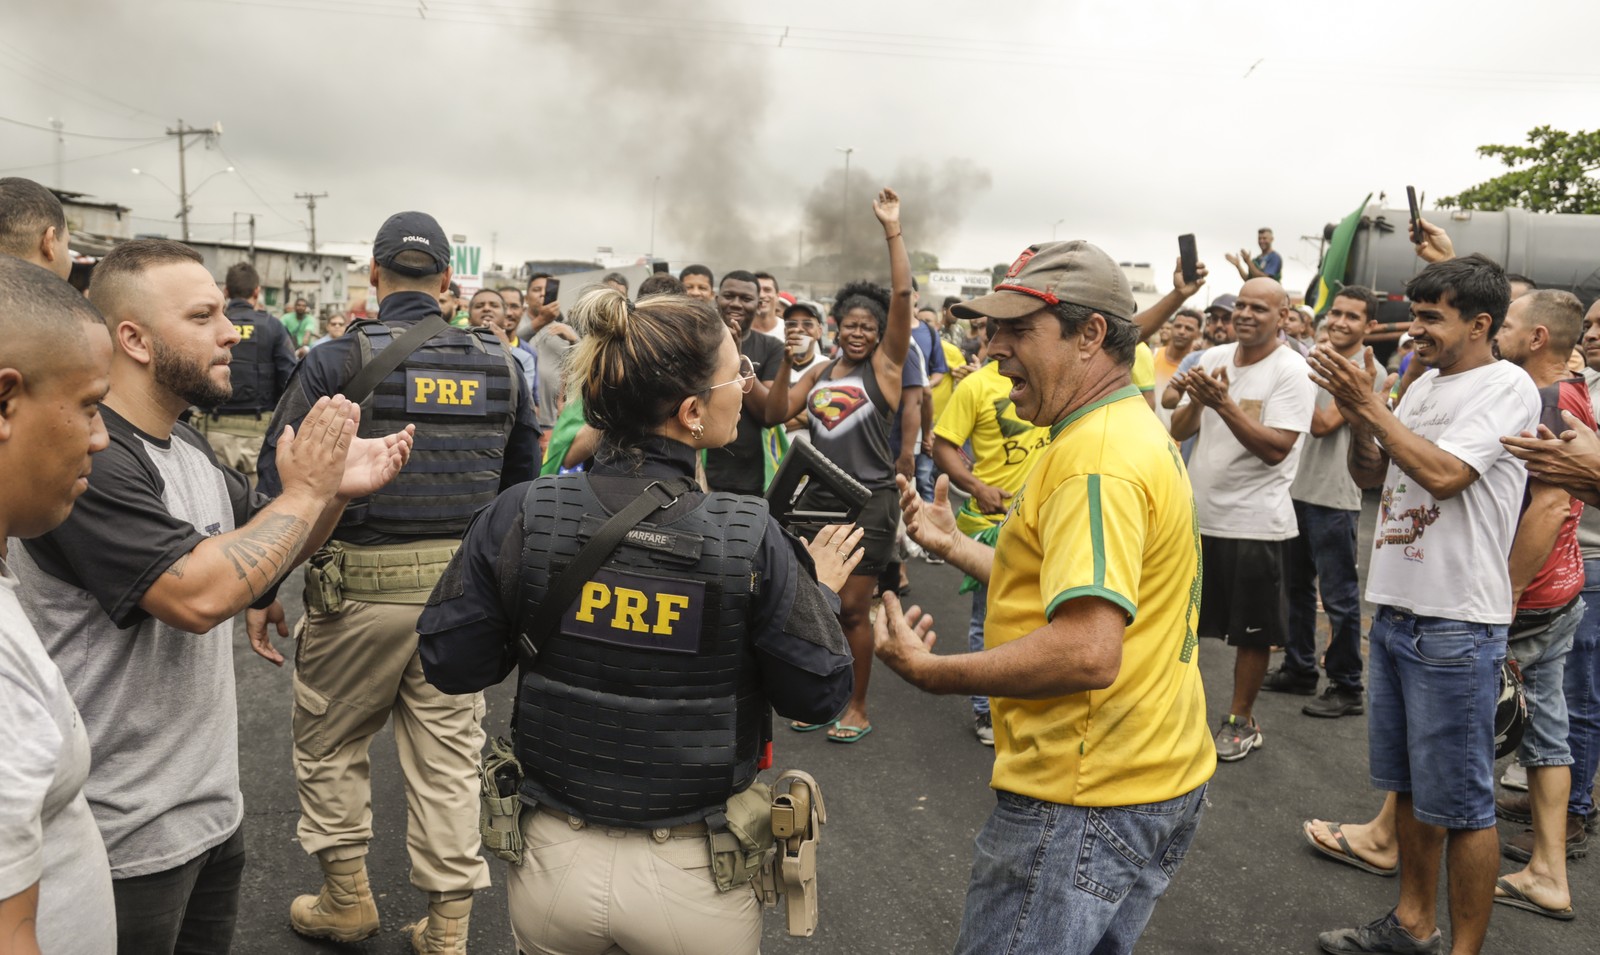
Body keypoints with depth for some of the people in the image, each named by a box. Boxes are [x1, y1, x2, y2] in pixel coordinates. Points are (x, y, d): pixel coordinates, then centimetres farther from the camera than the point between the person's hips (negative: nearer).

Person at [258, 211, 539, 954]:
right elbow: (522, 475, 9)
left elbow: (277, 474, -9)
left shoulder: (339, 360, -9)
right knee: (449, 752, 13)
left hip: (363, 585, -3)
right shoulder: (498, 362, 2)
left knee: (329, 741, 19)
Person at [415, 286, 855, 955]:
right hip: (694, 883, -1)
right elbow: (818, 694, -10)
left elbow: (450, 665, -5)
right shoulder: (749, 539, -20)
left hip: (552, 868, 2)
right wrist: (821, 592, 7)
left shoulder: (520, 516, -14)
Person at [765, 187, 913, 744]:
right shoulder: (818, 374, 13)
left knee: (852, 608, 0)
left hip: (867, 500, -5)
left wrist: (892, 229, -12)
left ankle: (858, 708, 15)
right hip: (817, 497, 5)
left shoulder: (885, 364, -1)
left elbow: (903, 295, -11)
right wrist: (786, 363, -5)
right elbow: (776, 413, 6)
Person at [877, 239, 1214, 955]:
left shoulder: (1096, 457, -22)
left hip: (1087, 800, -10)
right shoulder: (1138, 431, 12)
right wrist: (953, 544, 14)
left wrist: (928, 671, -21)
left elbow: (1087, 651, -31)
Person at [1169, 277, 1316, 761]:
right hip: (1197, 513, 5)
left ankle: (1241, 721, 25)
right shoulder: (1212, 358, 6)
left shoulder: (1291, 371, -11)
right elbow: (1180, 430, 6)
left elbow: (1276, 449, -21)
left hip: (1254, 522, -5)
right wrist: (1195, 400, -15)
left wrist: (1223, 402, -26)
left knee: (1253, 632, 9)